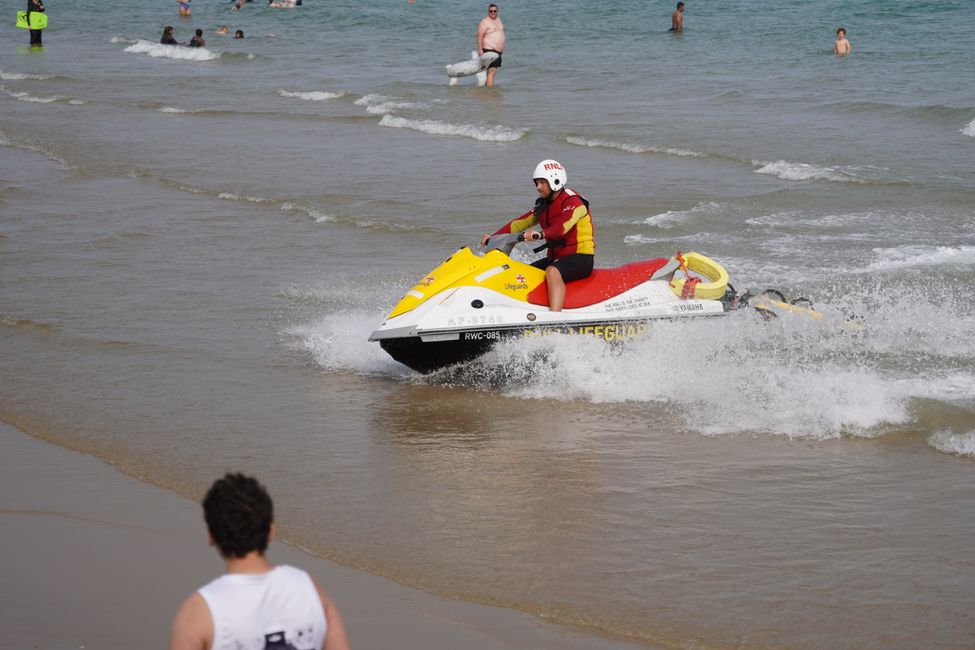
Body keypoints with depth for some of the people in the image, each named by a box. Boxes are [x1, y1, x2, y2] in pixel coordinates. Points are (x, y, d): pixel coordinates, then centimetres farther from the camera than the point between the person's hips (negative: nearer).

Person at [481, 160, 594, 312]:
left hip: (580, 256, -9)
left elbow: (563, 225, -30)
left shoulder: (573, 201, -12)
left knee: (552, 272, -37)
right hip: (556, 257, 9)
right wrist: (494, 237, 0)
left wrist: (541, 234, -47)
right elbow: (519, 223, 12)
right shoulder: (543, 206, 15)